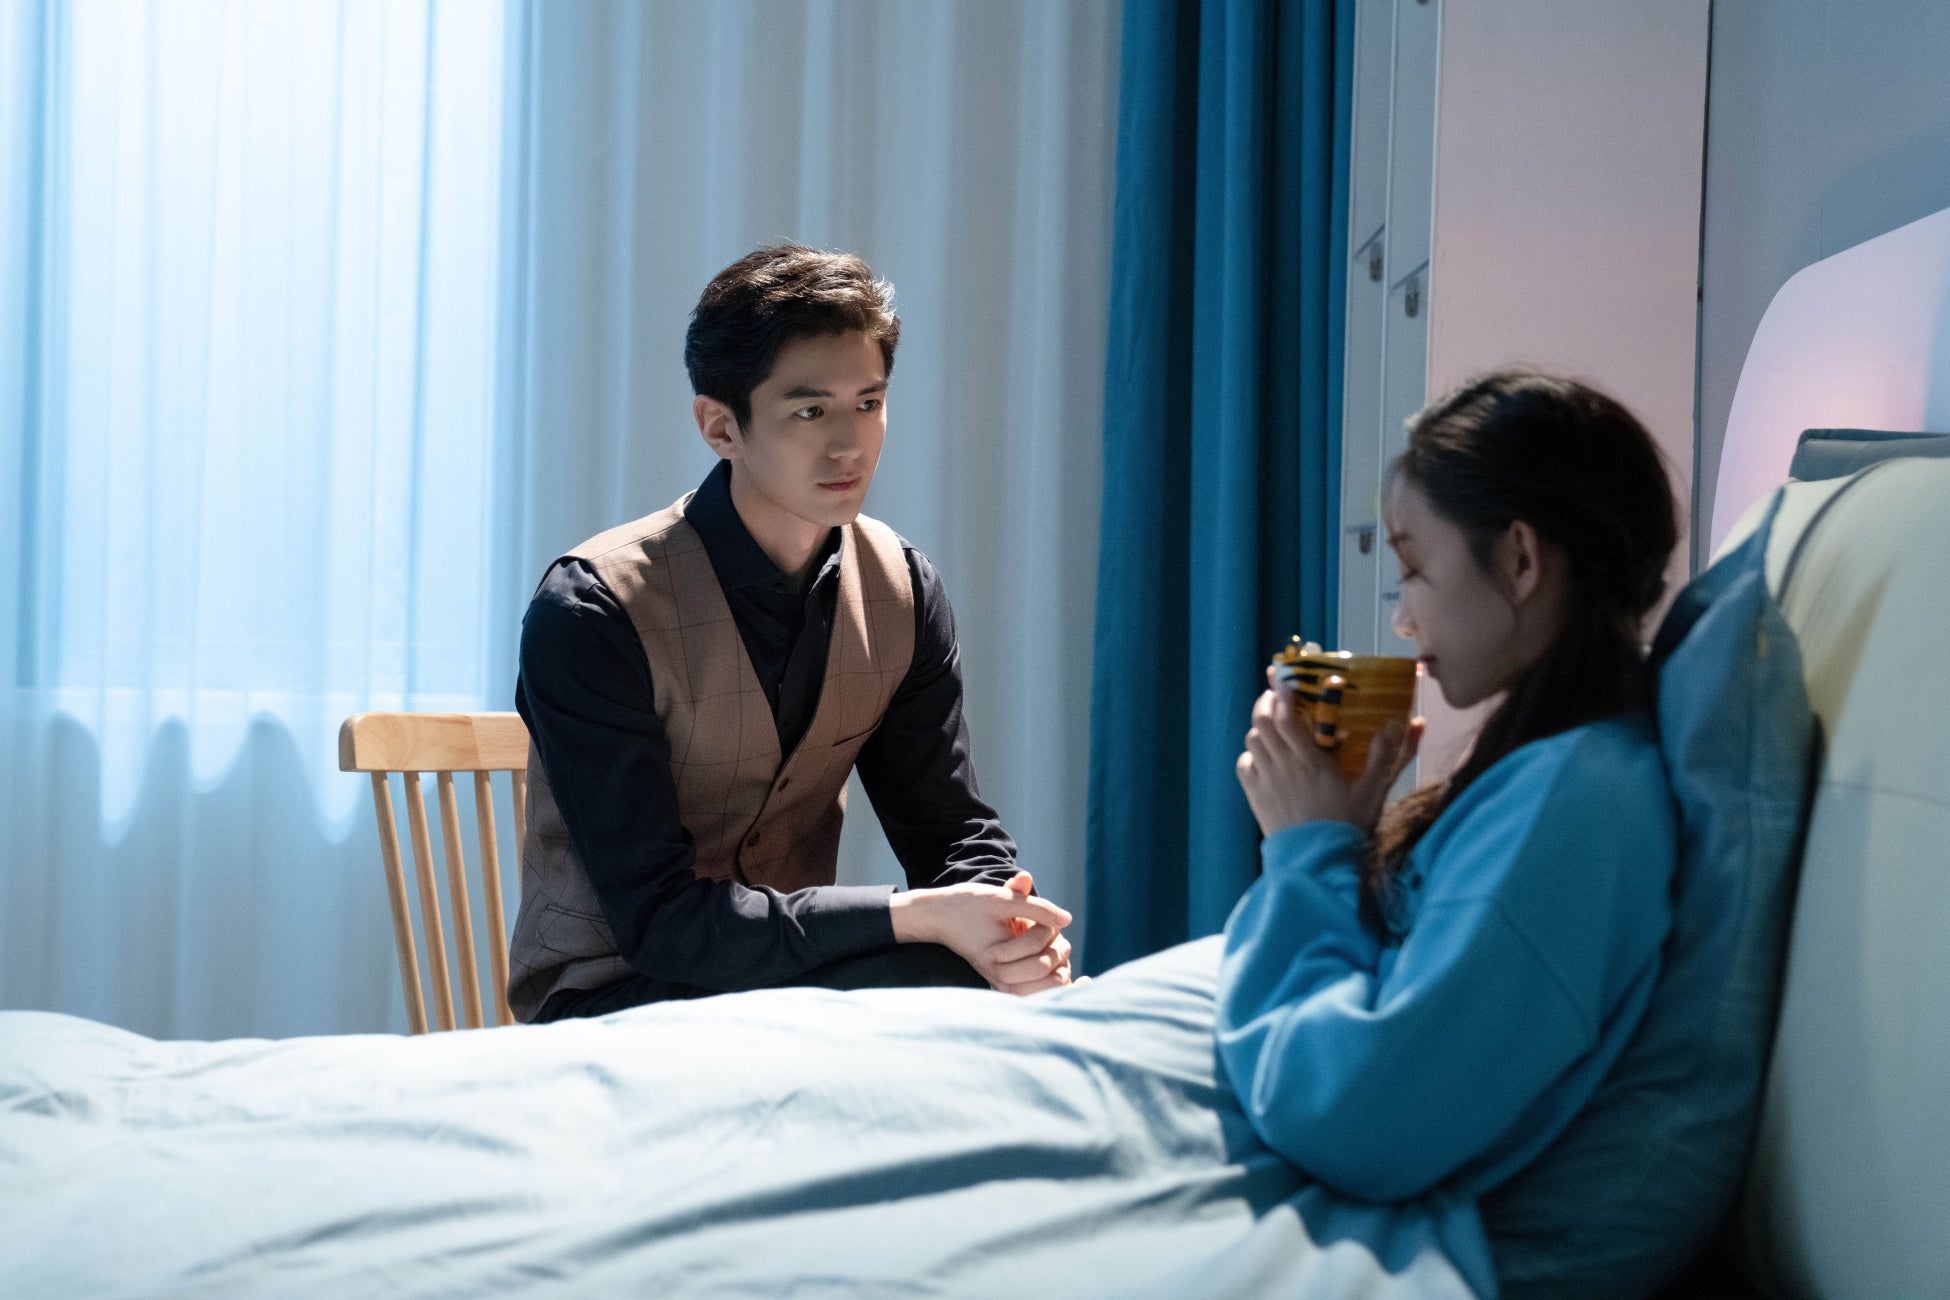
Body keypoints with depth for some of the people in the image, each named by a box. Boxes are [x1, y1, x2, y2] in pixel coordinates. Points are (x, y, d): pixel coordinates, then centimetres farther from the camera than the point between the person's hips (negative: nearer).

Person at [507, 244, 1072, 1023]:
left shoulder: (900, 589, 0)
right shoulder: (590, 613, -19)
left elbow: (954, 831, 2)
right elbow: (655, 916, -23)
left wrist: (1011, 929, -23)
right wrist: (916, 917, -32)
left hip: (791, 964, 6)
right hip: (611, 1003, -5)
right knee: (929, 977, -30)